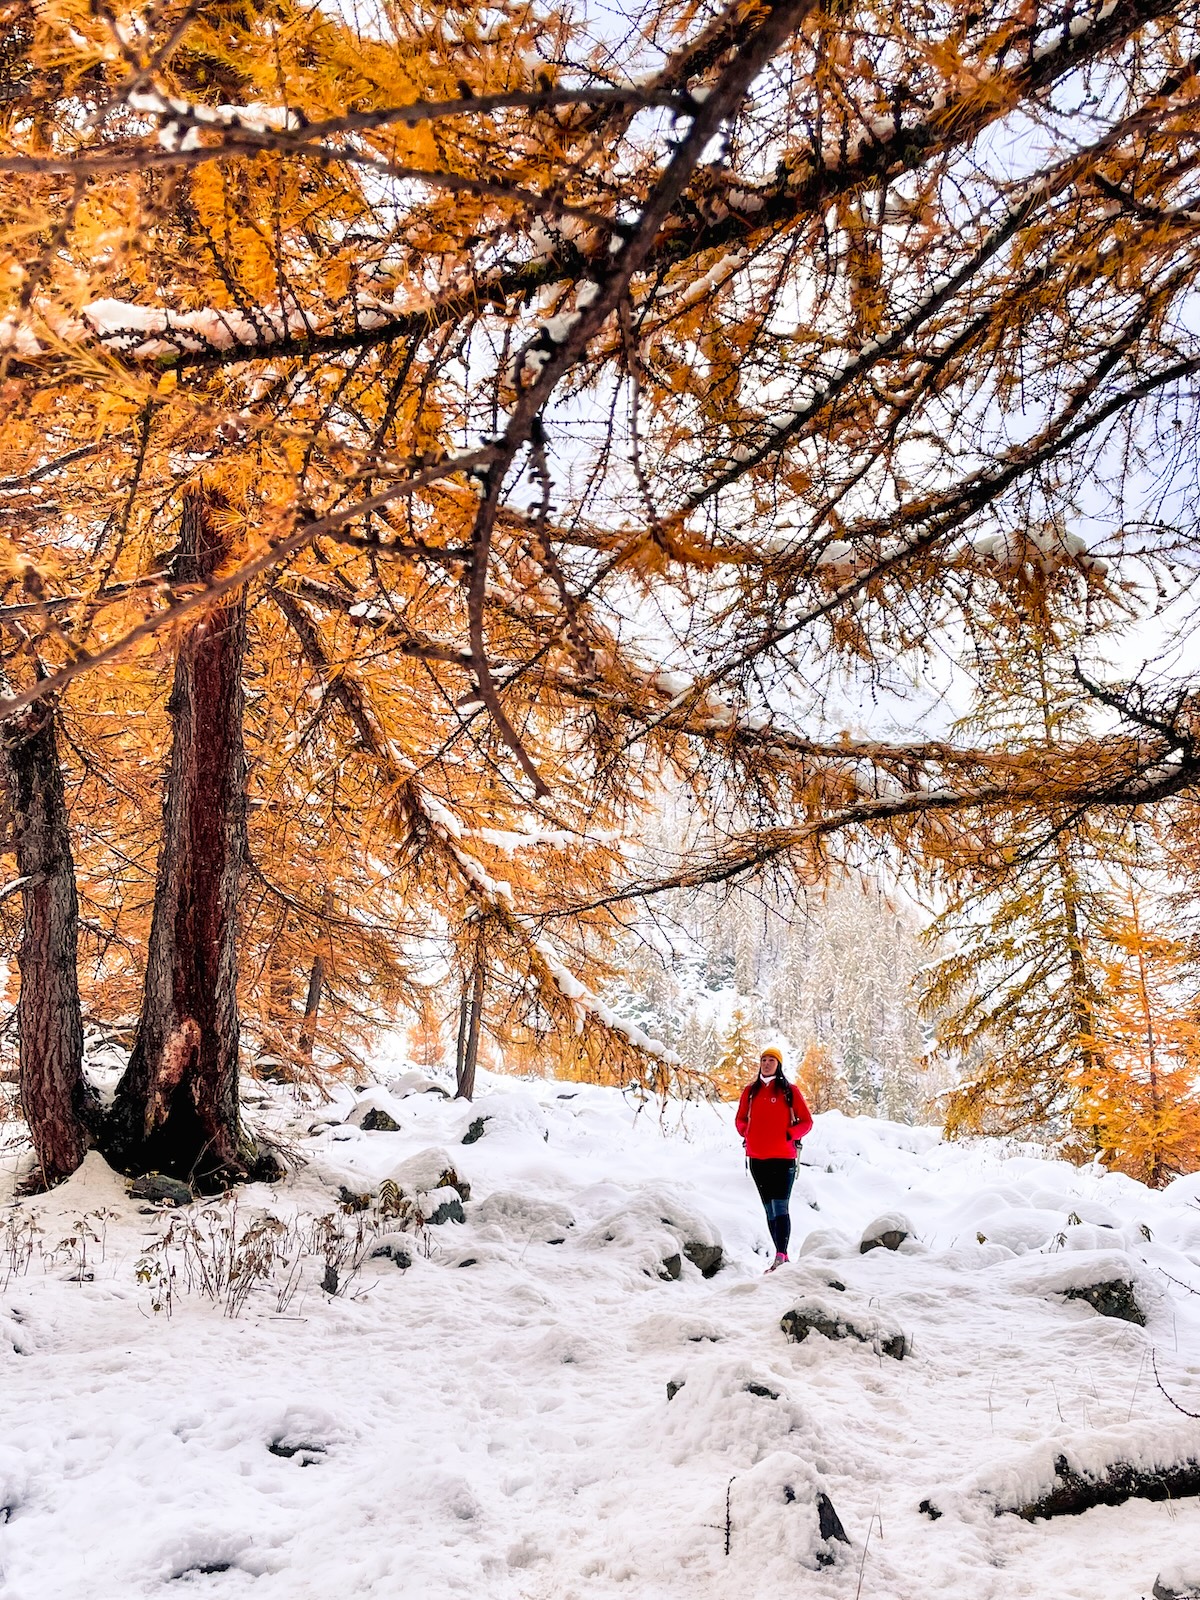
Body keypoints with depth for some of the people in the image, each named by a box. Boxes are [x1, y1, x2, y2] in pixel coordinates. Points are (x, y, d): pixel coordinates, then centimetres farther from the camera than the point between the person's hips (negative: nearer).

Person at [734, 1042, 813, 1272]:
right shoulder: (750, 1091, 10)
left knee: (780, 1207, -13)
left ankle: (781, 1257, -15)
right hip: (757, 1158, 5)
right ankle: (781, 1255, 16)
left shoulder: (789, 1090, 0)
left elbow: (806, 1121, 3)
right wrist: (747, 1133, 2)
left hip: (782, 1157, -5)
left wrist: (789, 1135, -10)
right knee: (769, 1209, 9)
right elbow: (740, 1119, 21)